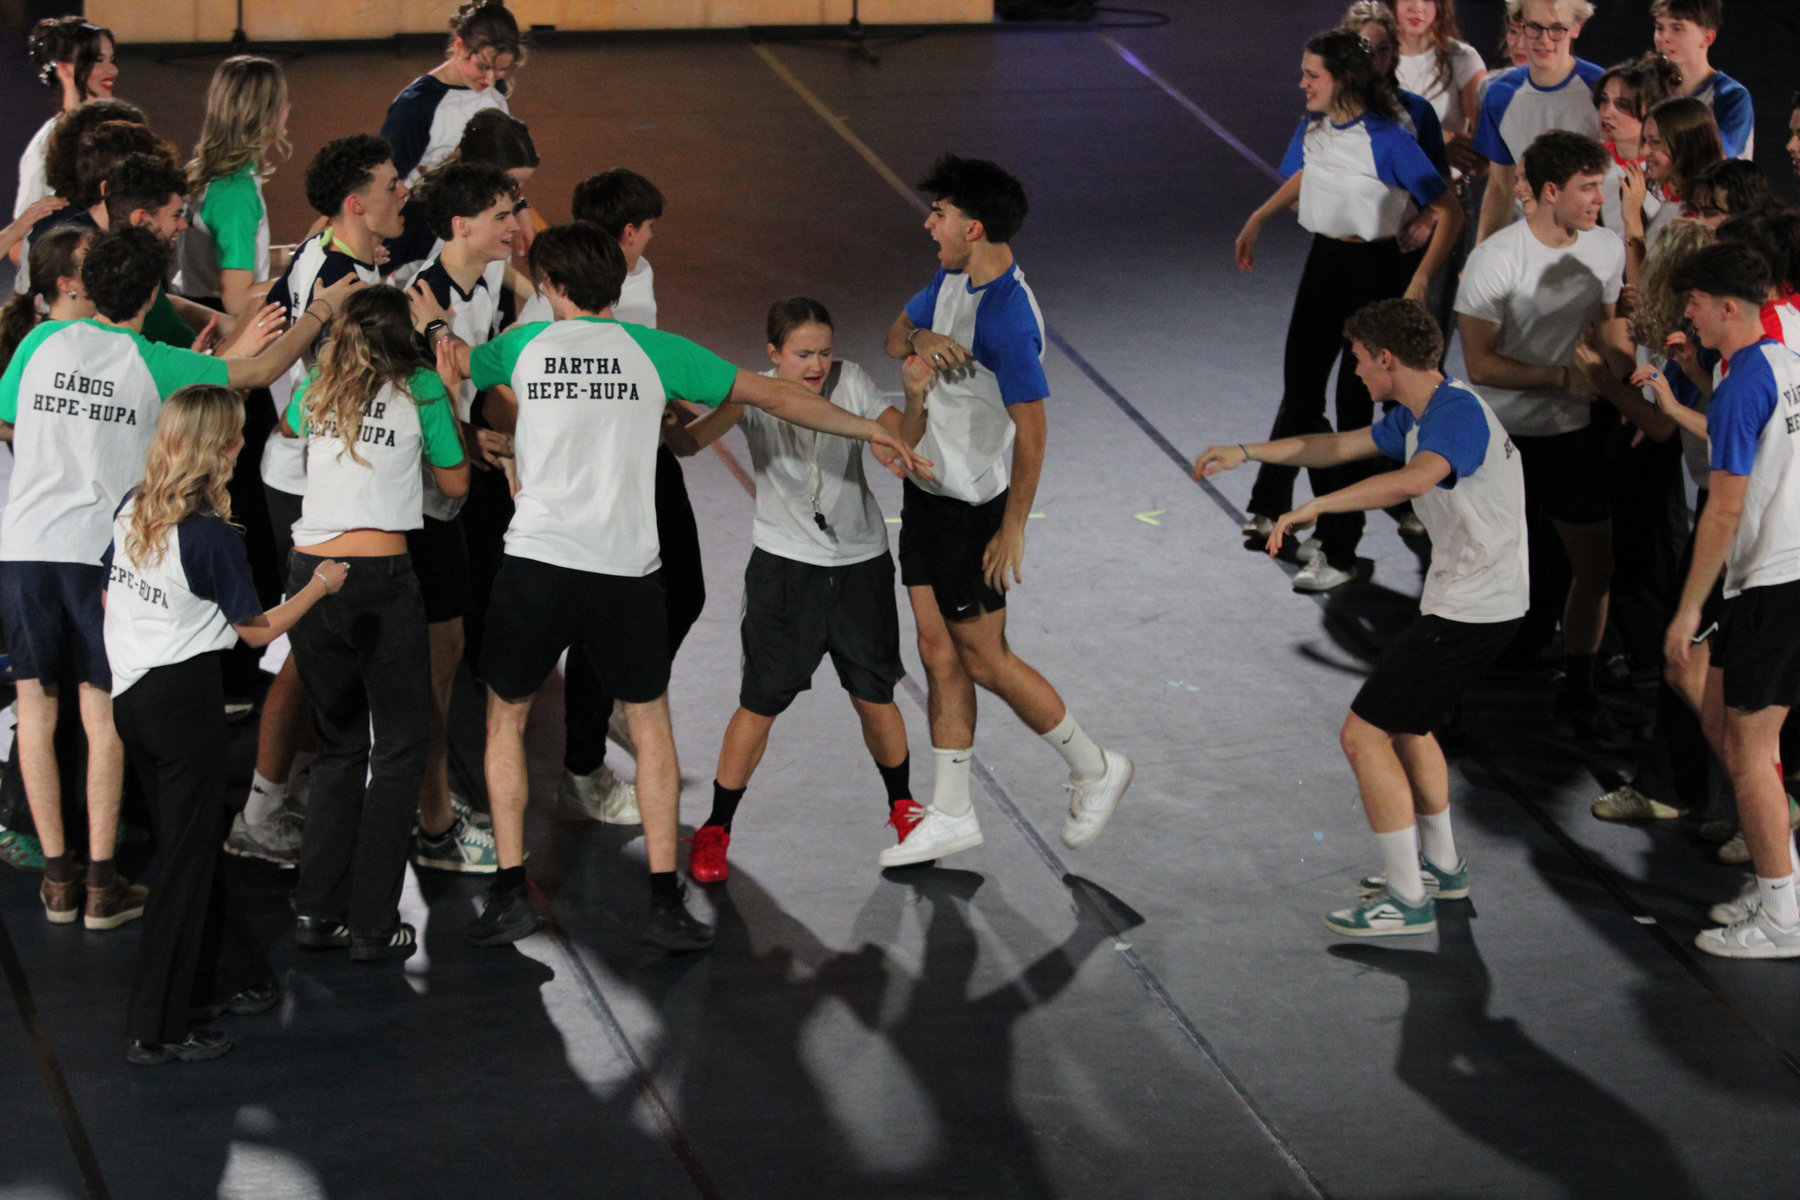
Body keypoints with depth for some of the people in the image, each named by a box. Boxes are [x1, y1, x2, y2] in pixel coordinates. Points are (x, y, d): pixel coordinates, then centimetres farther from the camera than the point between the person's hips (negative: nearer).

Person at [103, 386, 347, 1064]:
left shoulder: (132, 509, 2)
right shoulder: (210, 535, -19)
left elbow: (111, 596, 14)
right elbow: (258, 629, -8)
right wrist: (319, 587, 6)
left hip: (129, 695, 8)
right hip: (184, 698, -8)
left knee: (193, 842, 20)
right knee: (186, 863, 0)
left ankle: (227, 981, 31)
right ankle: (157, 1030, 2)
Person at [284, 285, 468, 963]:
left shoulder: (317, 393, 12)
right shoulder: (421, 390, 0)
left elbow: (287, 424, 36)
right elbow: (455, 482, 9)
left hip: (308, 573, 5)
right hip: (380, 577, -4)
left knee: (339, 747, 17)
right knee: (400, 751, 6)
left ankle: (316, 911, 11)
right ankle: (372, 926, 1)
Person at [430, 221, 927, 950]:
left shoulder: (524, 345, 6)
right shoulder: (653, 351, 6)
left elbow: (451, 363, 25)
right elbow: (772, 396, 9)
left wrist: (439, 328, 49)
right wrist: (871, 431, 19)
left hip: (537, 562, 0)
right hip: (627, 570, 0)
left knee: (506, 720, 17)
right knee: (651, 727, 16)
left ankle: (510, 892, 10)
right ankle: (665, 904, 10)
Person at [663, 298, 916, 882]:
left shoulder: (850, 381, -7)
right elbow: (689, 443, -23)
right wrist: (670, 423, -43)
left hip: (860, 564, 2)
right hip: (785, 566, -2)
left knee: (874, 697, 8)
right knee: (760, 702, -2)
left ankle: (901, 804, 35)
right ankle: (715, 830, 12)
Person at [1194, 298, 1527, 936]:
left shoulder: (1458, 413, -22)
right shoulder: (1414, 417, 11)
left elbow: (1416, 478, -42)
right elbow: (1339, 445, 26)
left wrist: (1313, 507, -42)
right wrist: (1246, 453, 28)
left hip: (1471, 611, -11)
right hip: (1466, 601, 11)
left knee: (1363, 734, -8)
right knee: (1404, 721, 27)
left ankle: (1409, 899, -3)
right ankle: (1441, 865, 42)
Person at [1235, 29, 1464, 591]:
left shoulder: (1387, 139, -21)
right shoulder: (1313, 127, 0)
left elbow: (1450, 213, -18)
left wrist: (1420, 282, -25)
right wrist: (1257, 220, 30)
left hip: (1377, 270, -6)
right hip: (1325, 262, 6)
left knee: (1354, 403, -5)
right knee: (1299, 395, 14)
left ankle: (1338, 552, 0)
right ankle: (1272, 508, 33)